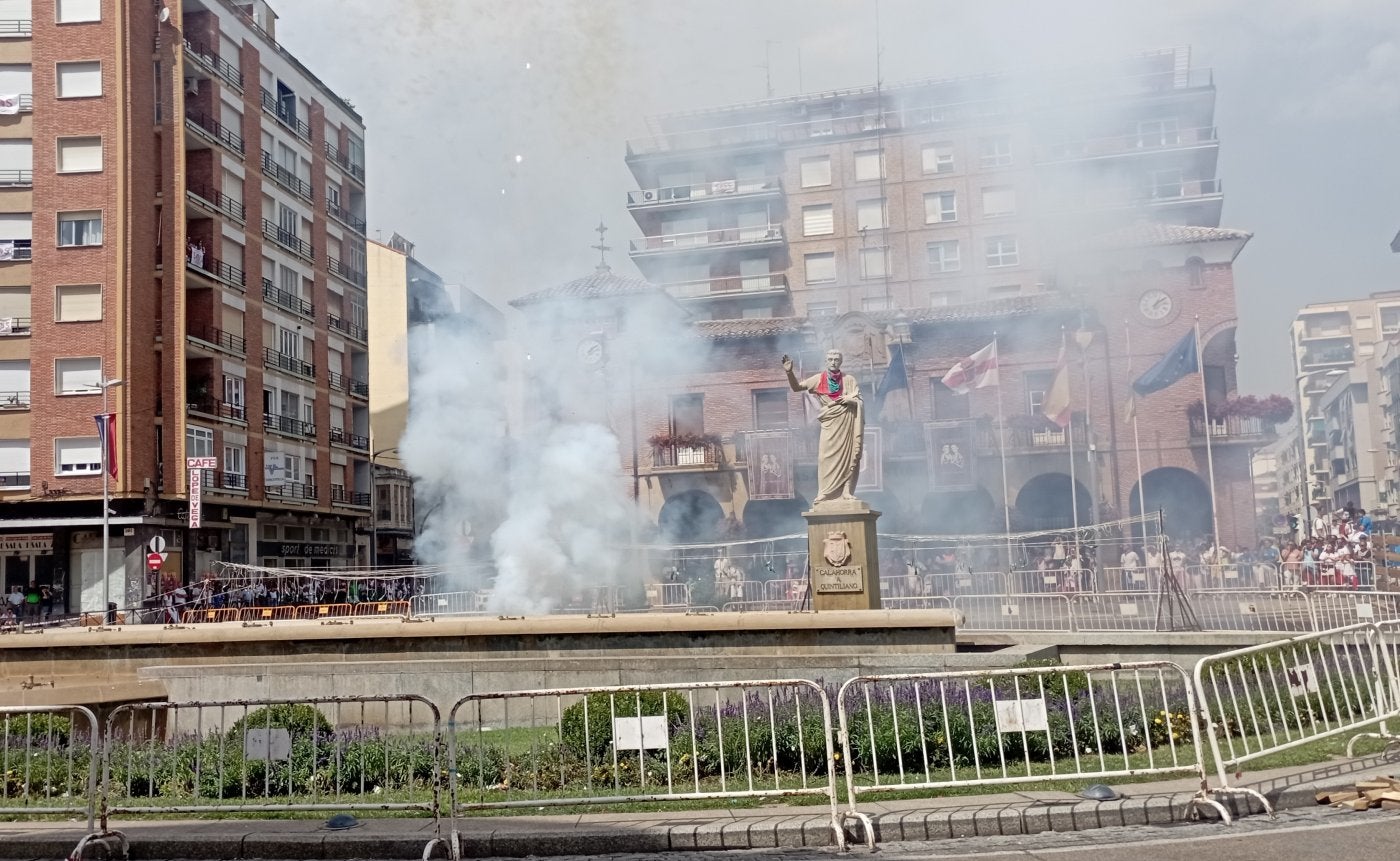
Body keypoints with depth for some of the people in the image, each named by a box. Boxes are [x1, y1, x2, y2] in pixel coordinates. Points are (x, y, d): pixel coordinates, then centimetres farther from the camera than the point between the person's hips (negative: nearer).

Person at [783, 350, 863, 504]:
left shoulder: (849, 380, 7)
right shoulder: (819, 379, 7)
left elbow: (859, 401, 3)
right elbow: (796, 387, 2)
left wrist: (847, 400, -16)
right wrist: (789, 372, -13)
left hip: (846, 425, 0)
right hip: (829, 424, 0)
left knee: (847, 457, -3)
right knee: (826, 458, -8)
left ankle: (847, 493, -3)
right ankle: (824, 494, -9)